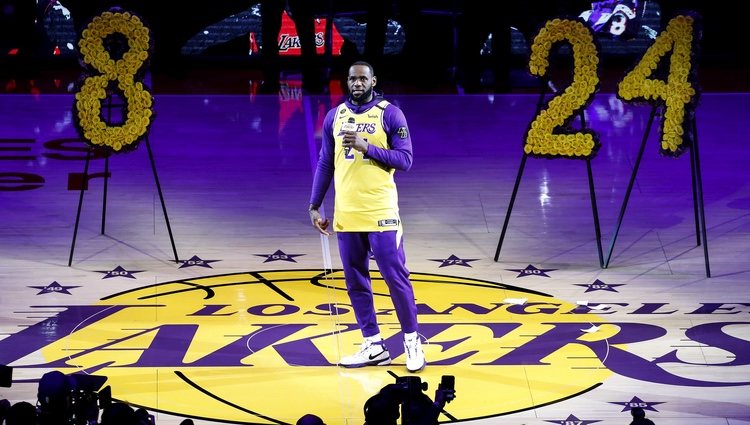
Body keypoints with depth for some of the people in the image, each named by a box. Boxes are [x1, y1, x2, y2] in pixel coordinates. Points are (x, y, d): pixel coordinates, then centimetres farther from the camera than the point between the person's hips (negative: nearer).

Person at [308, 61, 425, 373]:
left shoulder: (390, 113, -4)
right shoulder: (334, 117, 9)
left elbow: (405, 160, -8)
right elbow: (325, 165, 13)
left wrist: (367, 147, -18)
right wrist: (314, 206, 8)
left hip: (381, 212, -5)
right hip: (346, 214, 5)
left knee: (395, 277, -3)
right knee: (355, 282, 7)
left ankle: (412, 341, 11)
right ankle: (373, 346, 16)